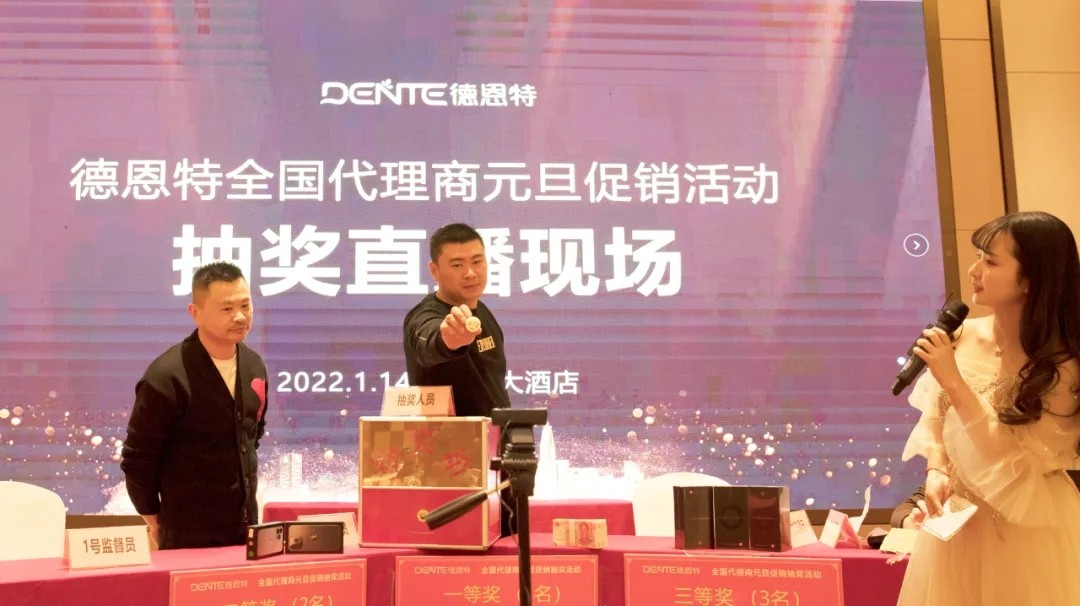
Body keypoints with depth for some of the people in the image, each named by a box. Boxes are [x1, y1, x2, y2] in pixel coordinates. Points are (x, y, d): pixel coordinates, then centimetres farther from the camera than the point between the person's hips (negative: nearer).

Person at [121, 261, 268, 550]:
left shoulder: (254, 366, 3)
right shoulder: (167, 376, -18)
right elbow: (136, 460, -12)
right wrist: (155, 520, -3)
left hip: (246, 530, 6)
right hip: (189, 538, -6)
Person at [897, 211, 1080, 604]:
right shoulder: (963, 337, -7)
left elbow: (1015, 462, -22)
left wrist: (954, 382, -26)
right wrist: (936, 472, -11)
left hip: (1027, 527, -4)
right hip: (958, 515, 5)